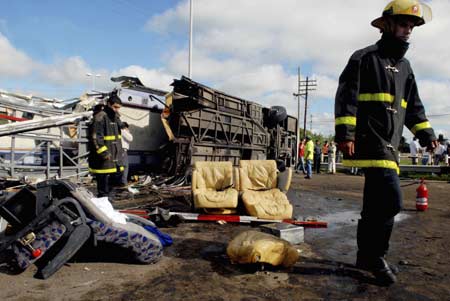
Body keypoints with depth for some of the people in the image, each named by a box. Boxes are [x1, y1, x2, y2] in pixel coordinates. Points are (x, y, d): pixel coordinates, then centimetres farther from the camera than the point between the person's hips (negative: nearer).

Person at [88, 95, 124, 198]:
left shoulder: (115, 117, 17)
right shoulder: (100, 117, -13)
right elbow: (95, 138, -20)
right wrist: (104, 153, -23)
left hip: (115, 159, 9)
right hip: (104, 159, -9)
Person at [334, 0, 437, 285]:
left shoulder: (404, 66, 23)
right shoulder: (364, 58, 0)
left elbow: (413, 105, 26)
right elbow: (346, 98, -9)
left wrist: (426, 134, 15)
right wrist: (345, 133, -18)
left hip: (389, 144, 8)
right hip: (369, 141, -8)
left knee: (375, 203, 11)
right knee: (391, 199, -15)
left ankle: (366, 256, 22)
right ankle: (376, 256, 1)